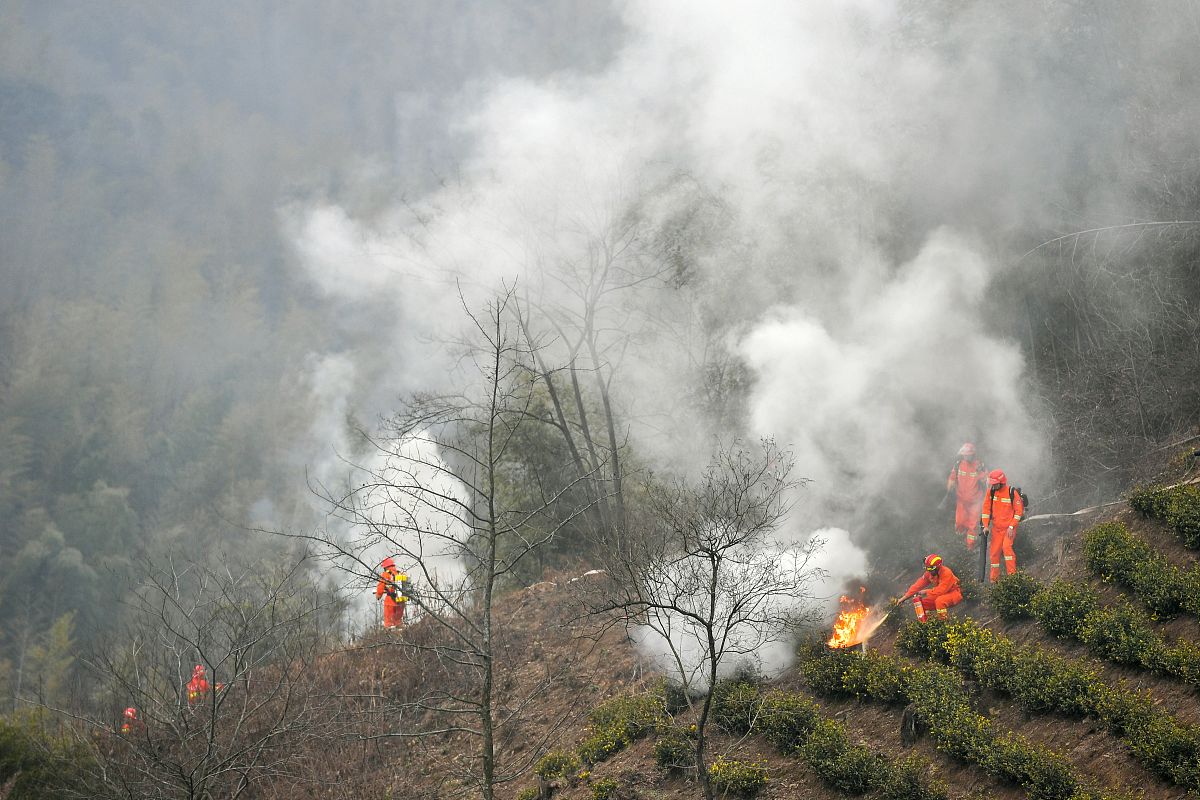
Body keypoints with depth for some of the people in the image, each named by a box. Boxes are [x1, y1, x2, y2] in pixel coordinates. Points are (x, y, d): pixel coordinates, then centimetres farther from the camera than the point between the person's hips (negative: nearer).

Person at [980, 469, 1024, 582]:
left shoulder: (1012, 493, -12)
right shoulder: (991, 491, 0)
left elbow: (1018, 511, -9)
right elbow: (986, 508, 6)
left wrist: (1011, 527, -14)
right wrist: (985, 525, -1)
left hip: (1009, 527, -4)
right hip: (996, 527, 4)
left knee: (1006, 546, -24)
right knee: (994, 551, 3)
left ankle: (1012, 575, -19)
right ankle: (994, 578, 14)